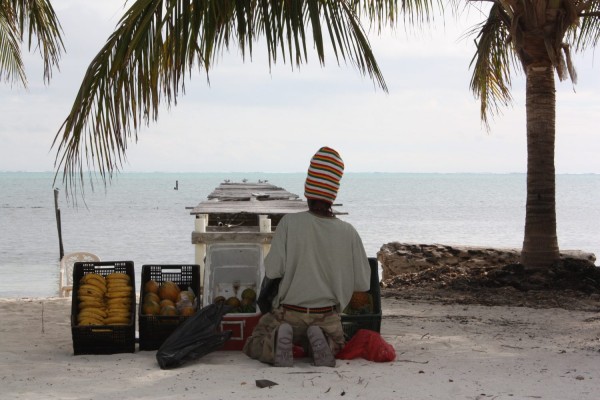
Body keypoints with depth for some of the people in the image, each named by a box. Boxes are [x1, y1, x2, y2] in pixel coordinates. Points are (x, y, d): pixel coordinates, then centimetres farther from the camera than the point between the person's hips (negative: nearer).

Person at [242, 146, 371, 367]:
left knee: (252, 346, 19)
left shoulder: (289, 223, -14)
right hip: (328, 317, 1)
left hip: (289, 313, -1)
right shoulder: (348, 232, -9)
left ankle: (279, 337, -14)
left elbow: (272, 270, -15)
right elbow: (362, 283, -3)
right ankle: (319, 339, -5)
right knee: (334, 345, 31)